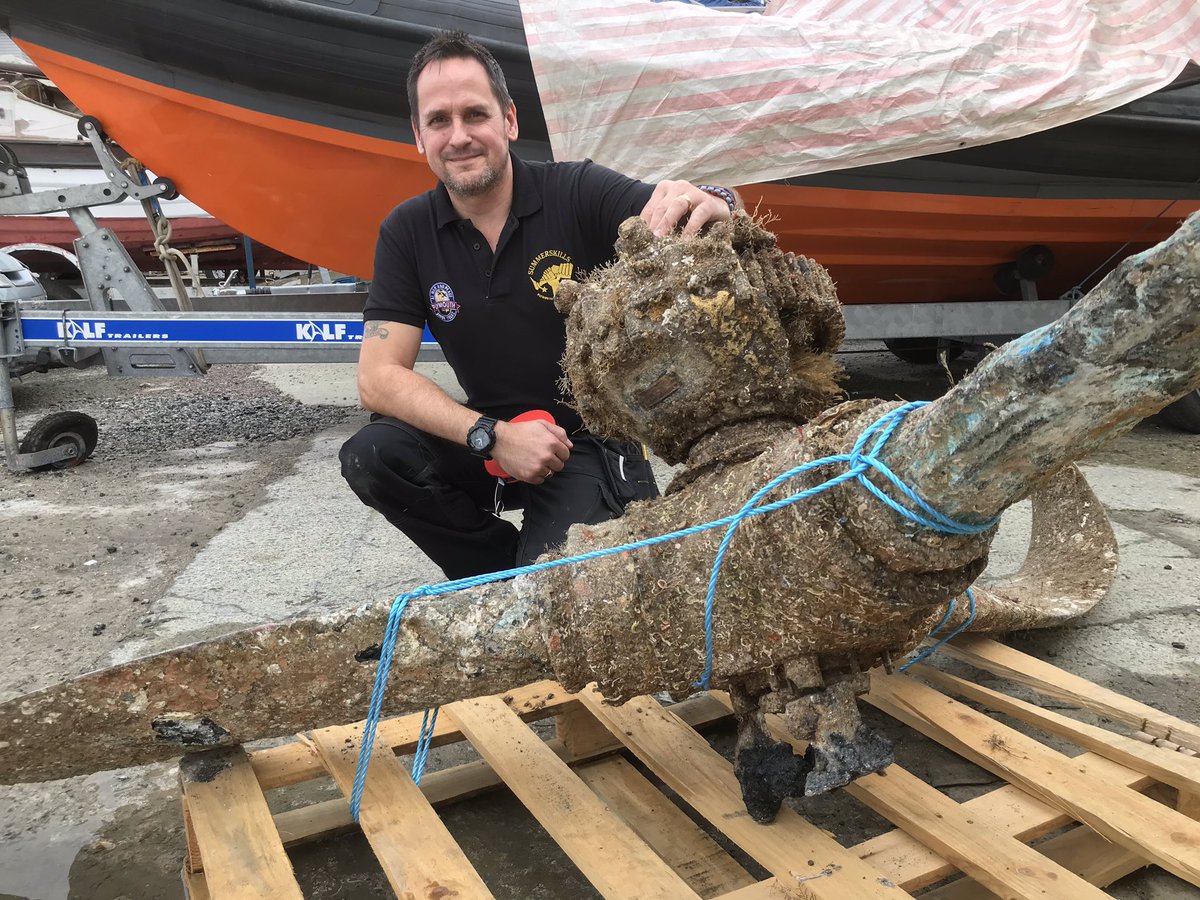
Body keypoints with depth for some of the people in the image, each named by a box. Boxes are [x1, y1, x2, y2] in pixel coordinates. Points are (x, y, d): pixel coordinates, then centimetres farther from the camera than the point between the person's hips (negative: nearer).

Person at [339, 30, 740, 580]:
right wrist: (492, 437, -24)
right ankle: (507, 576, 0)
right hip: (493, 437, 4)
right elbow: (378, 378, -11)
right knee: (371, 456, -22)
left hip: (596, 440, -3)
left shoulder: (580, 193, -11)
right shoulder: (407, 232, -4)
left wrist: (714, 205, -49)